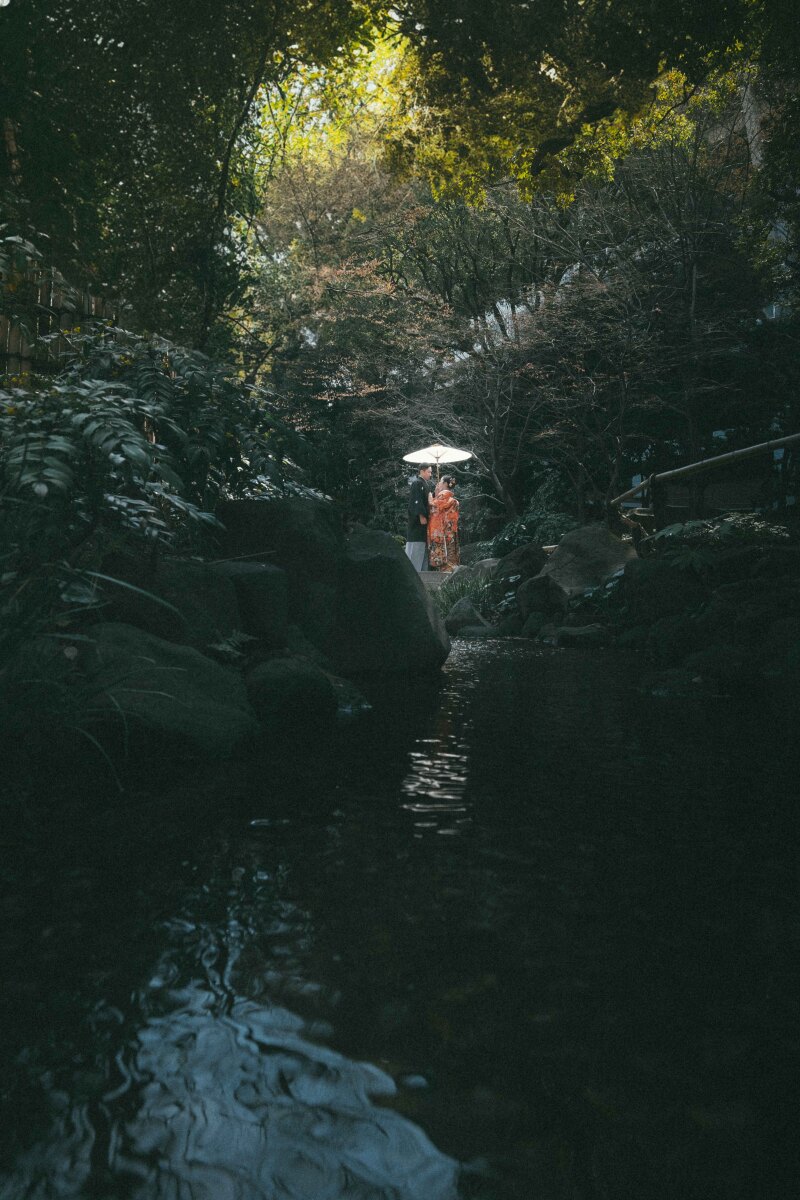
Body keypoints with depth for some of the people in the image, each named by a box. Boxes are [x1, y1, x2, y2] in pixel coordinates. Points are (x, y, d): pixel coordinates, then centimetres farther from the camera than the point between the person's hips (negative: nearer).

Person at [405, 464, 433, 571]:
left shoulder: (425, 484, 19)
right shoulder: (416, 483, -11)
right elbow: (416, 501, -19)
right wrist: (421, 516, -23)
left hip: (424, 519, 10)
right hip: (417, 520, -10)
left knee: (423, 548, 8)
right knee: (416, 546, -8)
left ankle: (423, 571, 10)